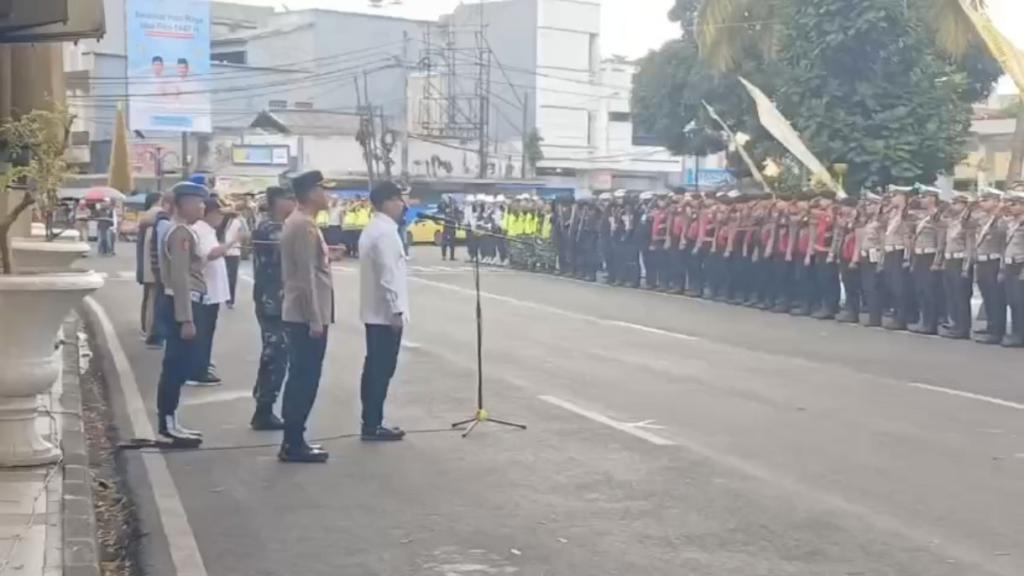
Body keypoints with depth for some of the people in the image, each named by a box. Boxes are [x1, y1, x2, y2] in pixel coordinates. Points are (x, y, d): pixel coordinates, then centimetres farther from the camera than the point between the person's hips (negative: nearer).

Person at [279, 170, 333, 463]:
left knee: (300, 378, 13)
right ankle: (294, 444, 0)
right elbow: (306, 276, -21)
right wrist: (315, 320, -20)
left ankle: (293, 440, 19)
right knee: (306, 379, -5)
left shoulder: (297, 222, 14)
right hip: (307, 316, -10)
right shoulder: (304, 225, -17)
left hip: (299, 313, 10)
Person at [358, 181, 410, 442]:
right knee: (383, 368, -4)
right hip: (385, 312, -10)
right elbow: (387, 276, -22)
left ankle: (371, 423, 17)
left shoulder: (372, 229, 14)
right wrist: (396, 310, -19)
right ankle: (373, 425, 0)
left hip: (374, 311, 10)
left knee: (375, 367, 12)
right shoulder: (385, 232, -17)